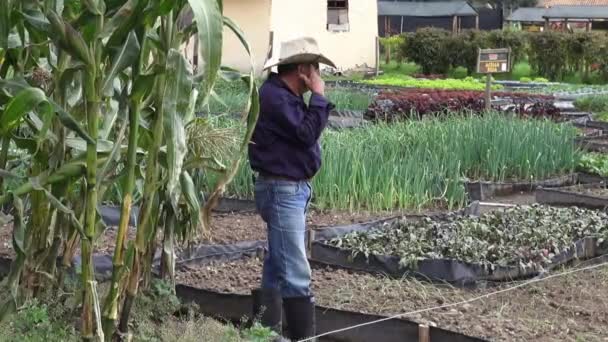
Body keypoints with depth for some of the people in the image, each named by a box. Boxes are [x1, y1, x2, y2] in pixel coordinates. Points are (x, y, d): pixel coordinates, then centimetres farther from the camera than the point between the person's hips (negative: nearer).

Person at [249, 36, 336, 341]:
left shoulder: (285, 95, 14)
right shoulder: (273, 96, -18)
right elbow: (306, 134, -23)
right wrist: (319, 96, -16)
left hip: (292, 189, 11)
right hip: (282, 190, -11)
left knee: (279, 266, 16)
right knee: (296, 272, -9)